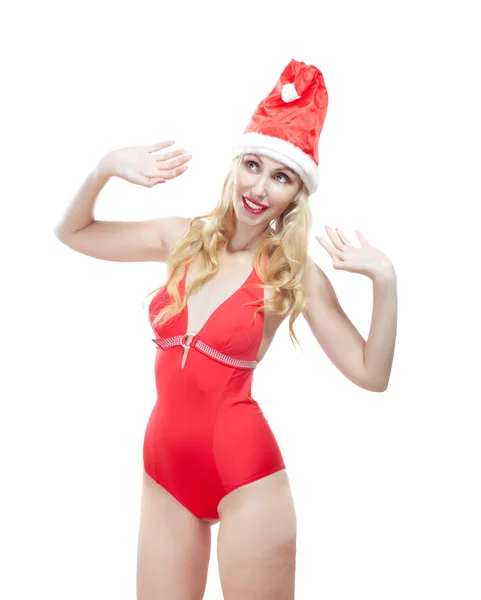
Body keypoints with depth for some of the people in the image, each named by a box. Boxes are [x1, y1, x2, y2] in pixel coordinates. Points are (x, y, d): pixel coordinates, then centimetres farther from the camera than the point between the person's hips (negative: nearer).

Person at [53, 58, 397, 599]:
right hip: (166, 473, 4)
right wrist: (104, 169, -5)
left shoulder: (295, 275, -6)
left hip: (245, 476, -3)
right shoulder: (183, 240, 4)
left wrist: (385, 281, -19)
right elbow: (72, 231, 13)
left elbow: (371, 375, -7)